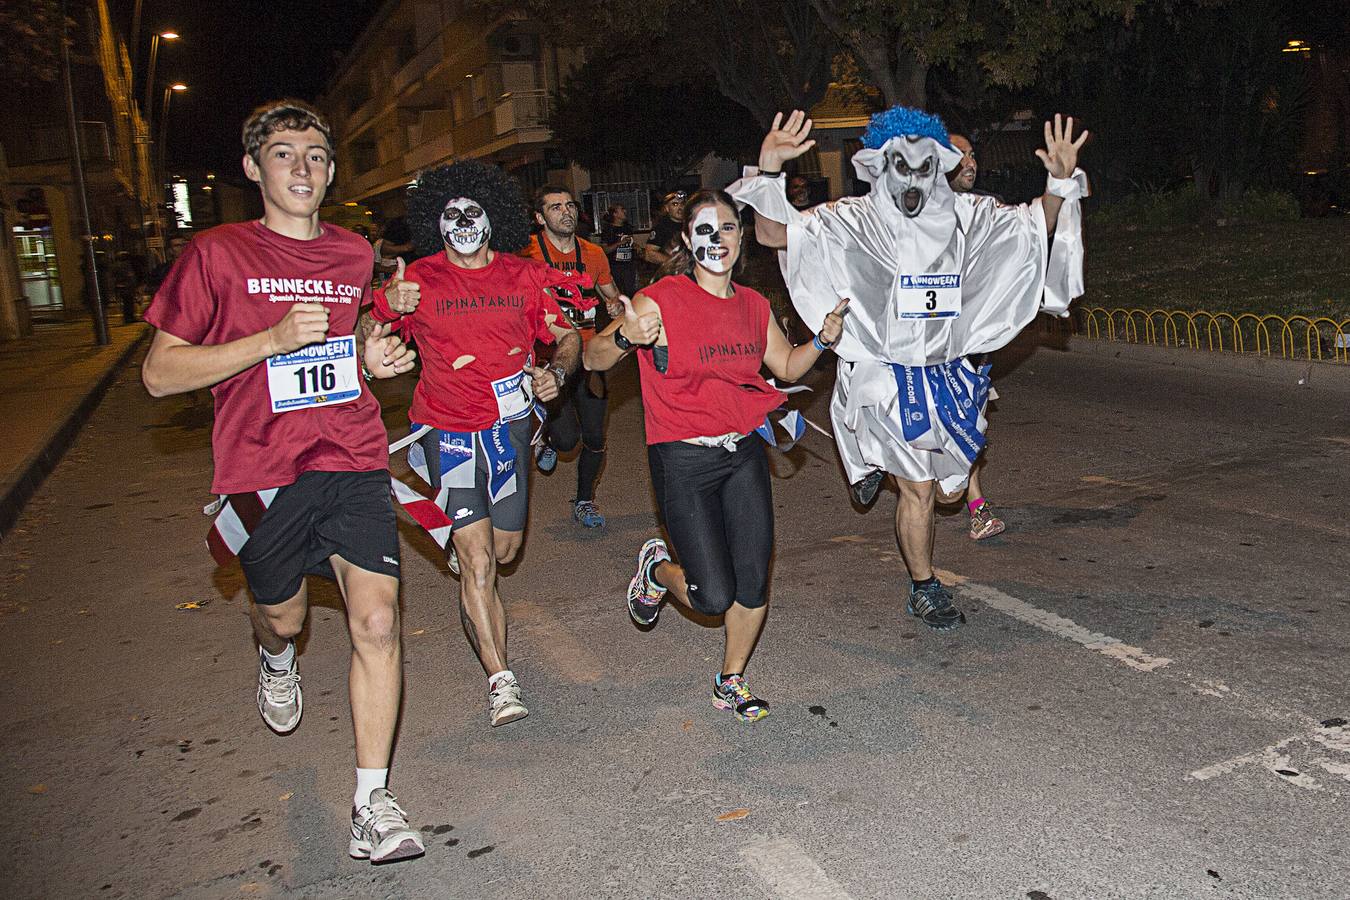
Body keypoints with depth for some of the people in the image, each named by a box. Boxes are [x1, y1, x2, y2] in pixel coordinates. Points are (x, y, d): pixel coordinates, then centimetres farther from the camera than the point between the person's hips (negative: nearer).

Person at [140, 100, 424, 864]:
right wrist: (273, 338, -18)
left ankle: (373, 801, 3)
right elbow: (160, 373, -6)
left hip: (355, 462, 2)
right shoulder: (217, 254, -2)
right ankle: (277, 662, 57)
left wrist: (375, 358, 2)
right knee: (282, 617, 17)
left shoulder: (356, 256, 10)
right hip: (264, 471, -1)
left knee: (377, 622, -9)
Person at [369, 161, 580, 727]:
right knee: (478, 562, -9)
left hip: (508, 425, 3)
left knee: (505, 550, 16)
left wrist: (558, 372, -14)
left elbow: (568, 336, 8)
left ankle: (461, 548, 53)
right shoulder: (418, 279, -5)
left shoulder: (524, 277, 2)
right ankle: (500, 681, -1)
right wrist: (388, 305, -24)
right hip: (449, 430, -3)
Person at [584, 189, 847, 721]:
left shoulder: (753, 305, 6)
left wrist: (822, 339, 1)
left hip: (744, 454, 5)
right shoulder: (662, 301, -12)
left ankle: (731, 682, 30)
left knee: (753, 583, 5)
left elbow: (787, 366, 20)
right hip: (683, 461, -5)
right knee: (714, 597, -4)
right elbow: (592, 360, -9)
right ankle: (658, 568, 30)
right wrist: (624, 336, -30)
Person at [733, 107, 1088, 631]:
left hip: (947, 376, 5)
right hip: (886, 379, -5)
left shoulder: (963, 218, 3)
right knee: (918, 489, 0)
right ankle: (925, 591, 23)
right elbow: (771, 233, -15)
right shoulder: (854, 221, -9)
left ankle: (878, 463, 45)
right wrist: (769, 169, -28)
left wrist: (1061, 181, -7)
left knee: (950, 490, 14)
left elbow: (1039, 226, 11)